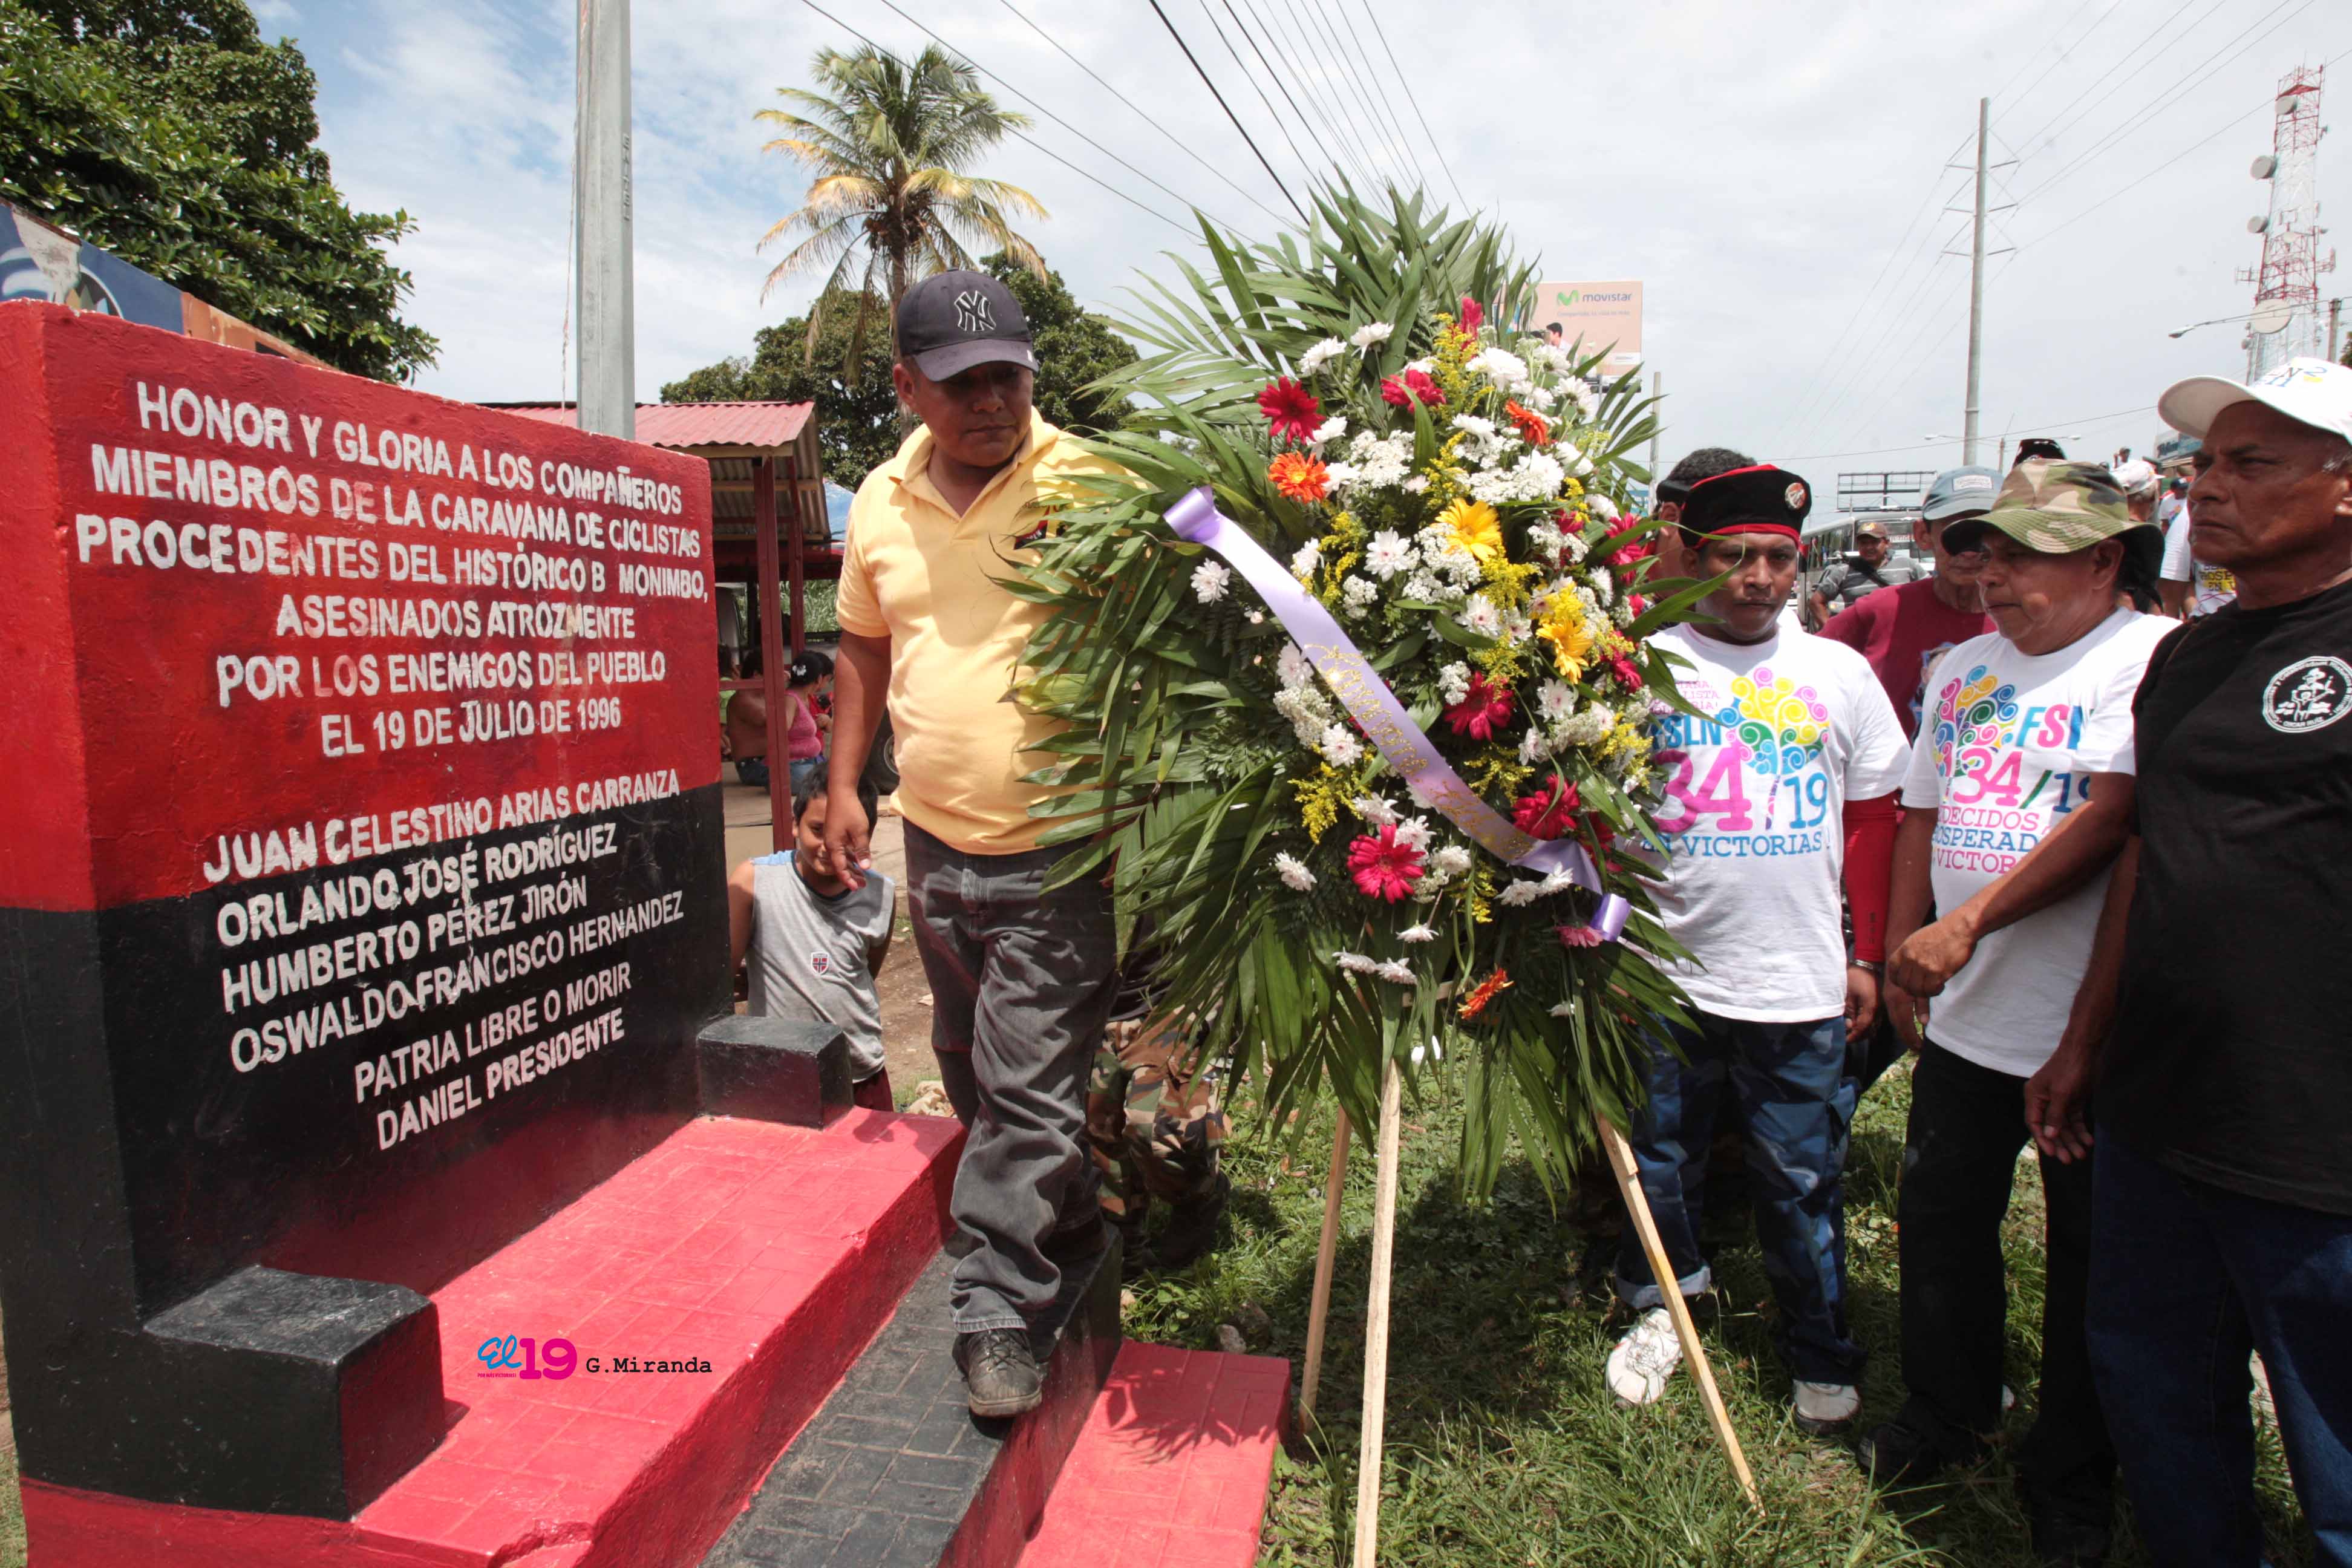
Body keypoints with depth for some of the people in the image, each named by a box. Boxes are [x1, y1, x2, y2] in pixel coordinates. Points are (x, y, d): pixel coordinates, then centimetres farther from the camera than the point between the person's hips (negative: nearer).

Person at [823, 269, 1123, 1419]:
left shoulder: (1086, 483, -8)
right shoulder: (881, 501, 8)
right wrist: (843, 785, 13)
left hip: (1055, 849, -6)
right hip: (935, 841, 6)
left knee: (1030, 1088, -1)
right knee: (973, 1072, 21)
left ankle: (997, 1311, 16)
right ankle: (1067, 1223, 44)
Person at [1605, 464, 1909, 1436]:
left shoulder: (1838, 672, 6)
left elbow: (1875, 819, 11)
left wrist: (1868, 954, 9)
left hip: (1801, 982, 1)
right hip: (1666, 976, -1)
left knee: (1804, 1178, 12)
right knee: (1660, 1160, 15)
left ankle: (1822, 1354, 34)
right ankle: (1663, 1303, 40)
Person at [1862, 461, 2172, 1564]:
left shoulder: (2154, 658, -11)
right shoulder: (1961, 669, 10)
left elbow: (2111, 820, -21)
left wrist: (1970, 924, -25)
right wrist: (1899, 952, 11)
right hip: (1962, 1015, 6)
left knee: (2089, 1260, 11)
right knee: (1939, 1223, 17)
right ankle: (1946, 1419, 40)